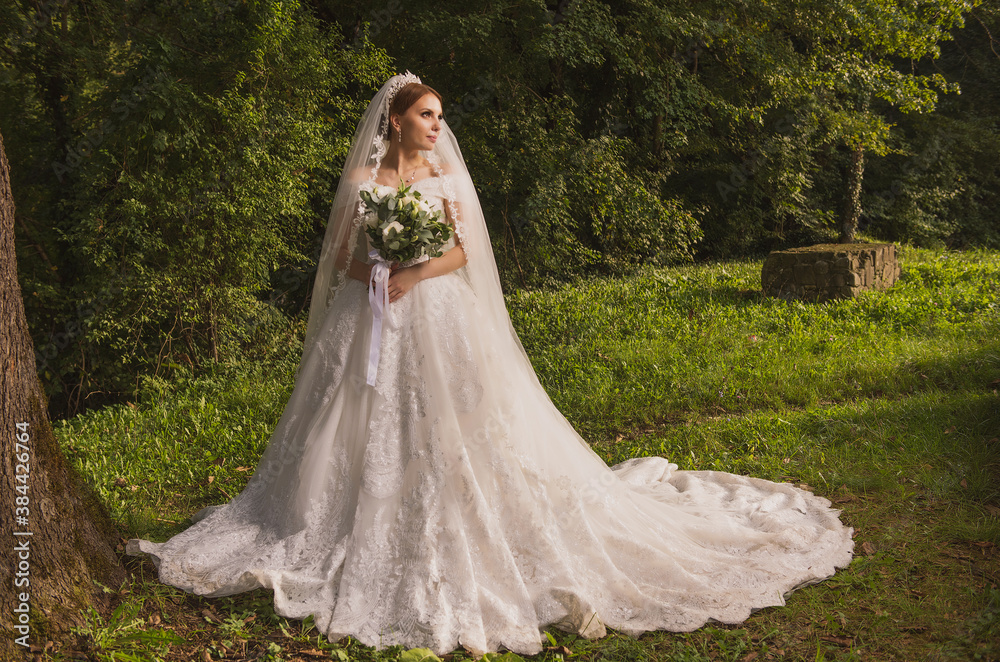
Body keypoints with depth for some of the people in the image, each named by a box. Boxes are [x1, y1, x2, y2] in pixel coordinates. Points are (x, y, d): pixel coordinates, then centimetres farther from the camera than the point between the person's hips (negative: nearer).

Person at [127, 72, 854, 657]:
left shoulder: (447, 173, 6)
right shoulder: (362, 179, 7)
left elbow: (464, 251, 0)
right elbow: (341, 256, 7)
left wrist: (413, 276, -15)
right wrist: (375, 274, -13)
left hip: (440, 322, -1)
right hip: (372, 328, 1)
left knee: (456, 434, -6)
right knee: (364, 437, 3)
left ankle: (460, 547, 5)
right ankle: (361, 550, 17)